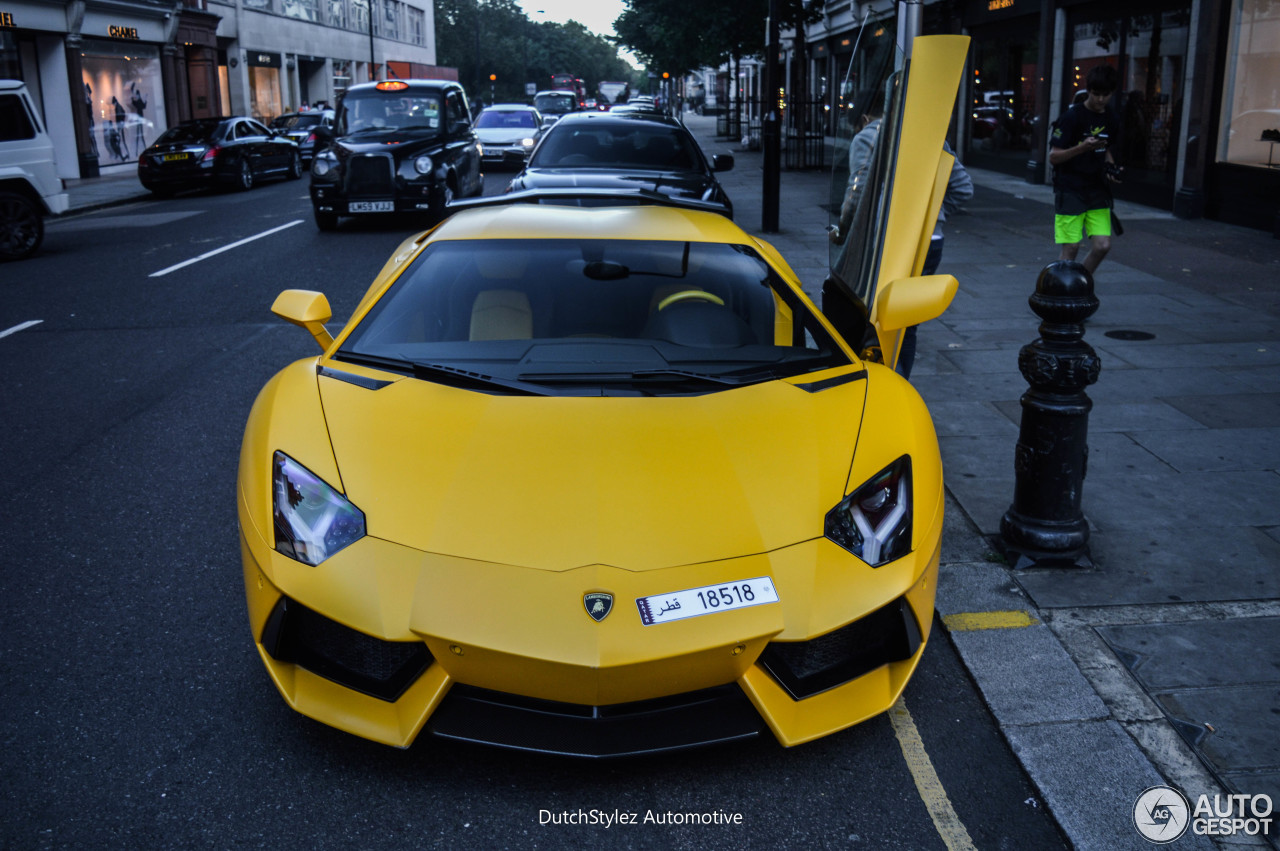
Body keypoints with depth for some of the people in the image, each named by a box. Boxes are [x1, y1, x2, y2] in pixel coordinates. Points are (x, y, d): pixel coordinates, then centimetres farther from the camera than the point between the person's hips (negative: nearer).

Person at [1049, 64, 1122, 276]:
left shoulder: (1109, 120, 10)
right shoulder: (1072, 117, -9)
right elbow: (1053, 157, -12)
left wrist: (1111, 168, 5)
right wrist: (1082, 147, -27)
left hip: (1097, 191, 5)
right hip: (1070, 191, -5)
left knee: (1102, 246, -5)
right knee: (1070, 249, -6)